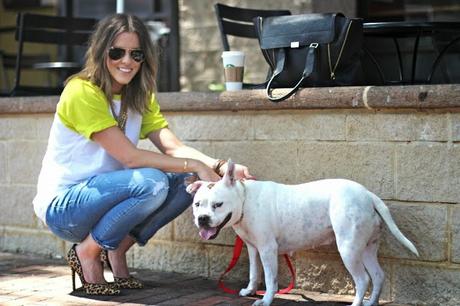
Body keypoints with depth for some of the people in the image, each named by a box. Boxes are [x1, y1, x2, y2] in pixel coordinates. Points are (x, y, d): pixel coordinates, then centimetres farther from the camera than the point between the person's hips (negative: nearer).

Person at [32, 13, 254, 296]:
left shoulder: (140, 97, 6)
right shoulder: (82, 92, -19)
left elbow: (174, 148, -8)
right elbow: (129, 157, -24)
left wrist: (220, 166, -25)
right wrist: (195, 165, -26)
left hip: (100, 196, 8)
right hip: (62, 206, -7)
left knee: (187, 182, -10)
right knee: (151, 182, -30)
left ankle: (117, 250, 0)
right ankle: (87, 252, -9)